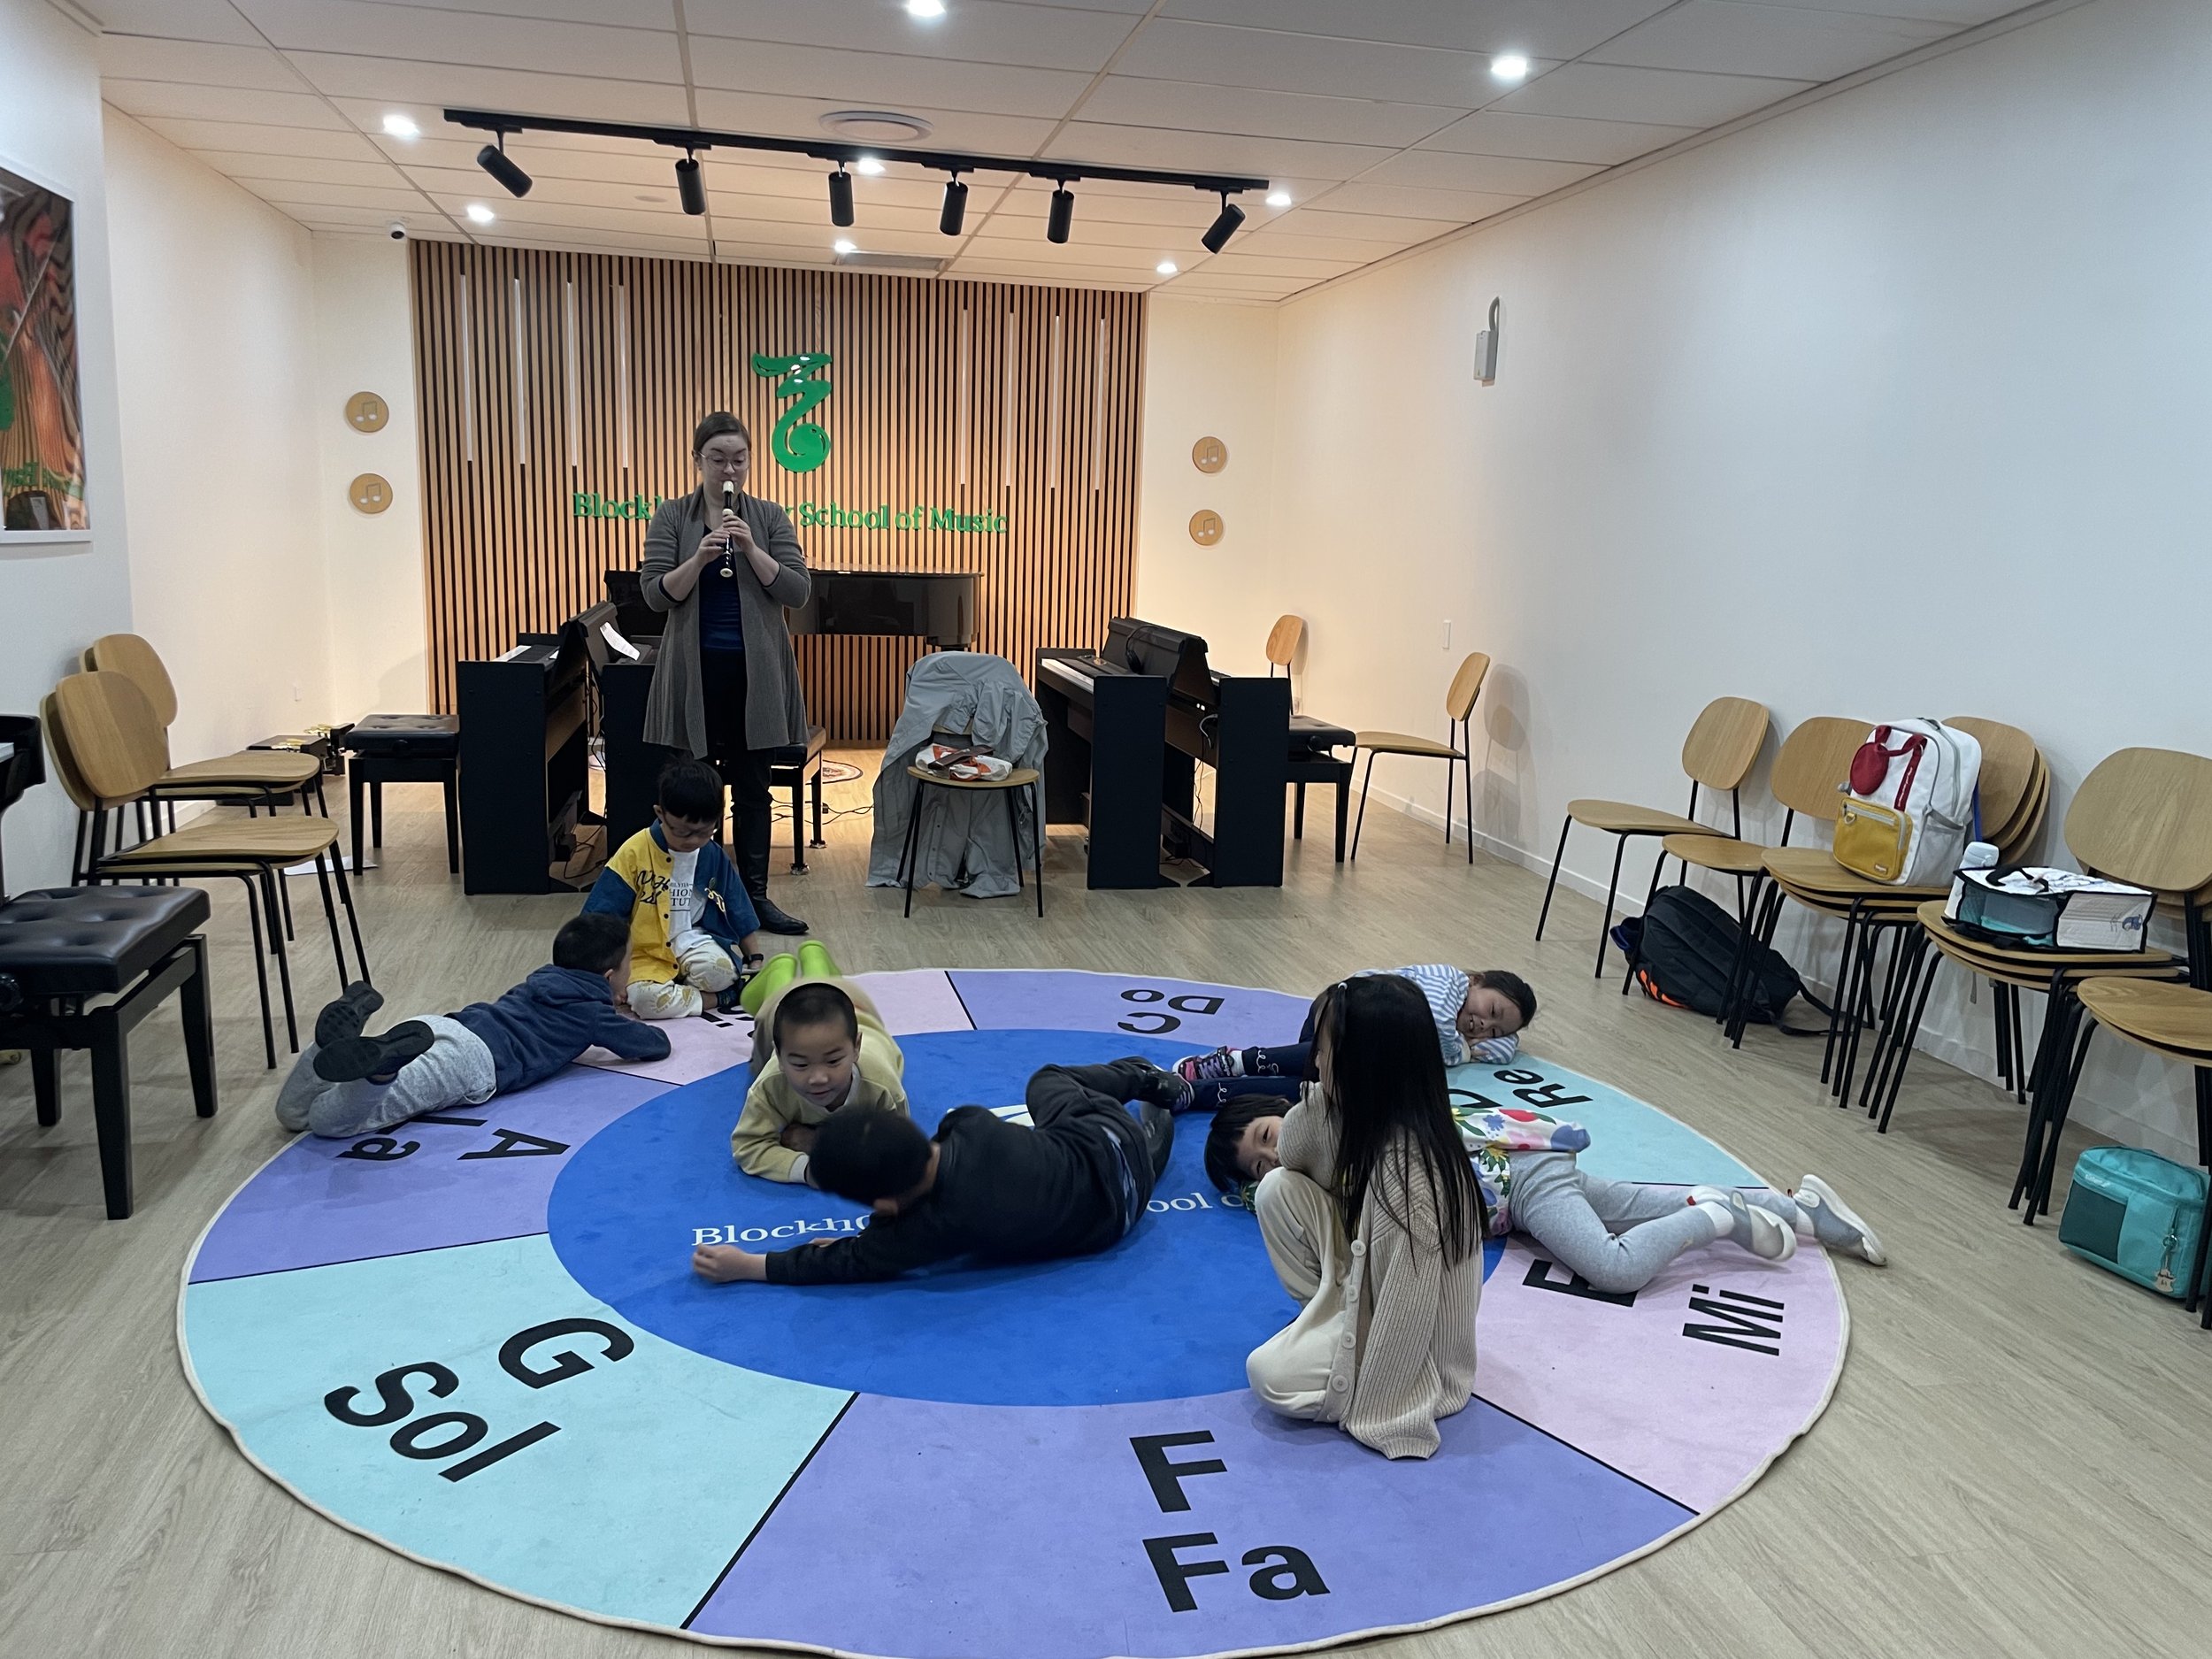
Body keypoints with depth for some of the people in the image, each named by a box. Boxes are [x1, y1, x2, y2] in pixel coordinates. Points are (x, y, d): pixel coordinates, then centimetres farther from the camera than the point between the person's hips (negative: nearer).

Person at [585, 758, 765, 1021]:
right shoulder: (634, 853, -10)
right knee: (646, 999, -33)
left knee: (721, 973, -32)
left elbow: (739, 912, 13)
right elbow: (600, 917, -6)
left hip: (694, 944, 2)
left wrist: (755, 960, 10)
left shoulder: (714, 855, 2)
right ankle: (725, 998, -18)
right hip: (647, 954, -2)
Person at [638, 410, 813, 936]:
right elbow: (654, 593, -6)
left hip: (756, 671, 1)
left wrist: (751, 549, -18)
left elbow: (798, 591, -5)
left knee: (753, 788, 7)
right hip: (697, 671, -1)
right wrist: (699, 559, -21)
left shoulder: (770, 517, 3)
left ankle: (755, 895, 16)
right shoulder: (672, 517, 1)